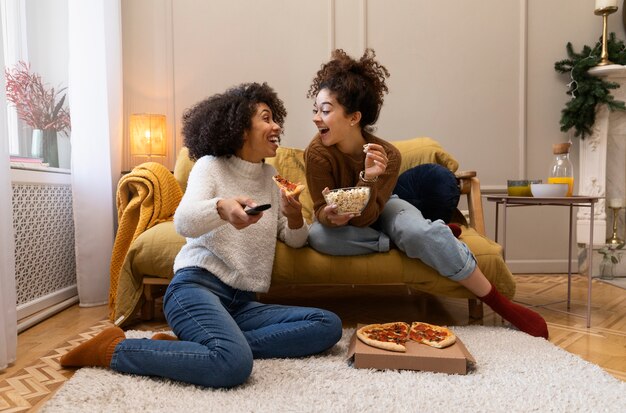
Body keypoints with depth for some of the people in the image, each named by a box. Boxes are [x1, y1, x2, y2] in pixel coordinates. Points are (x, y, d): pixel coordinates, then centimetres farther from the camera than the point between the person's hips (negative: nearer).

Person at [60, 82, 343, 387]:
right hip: (197, 286, -6)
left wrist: (295, 217, -7)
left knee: (329, 325, -15)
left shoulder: (270, 178, 16)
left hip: (241, 303, 7)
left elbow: (295, 240, 17)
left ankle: (188, 345, -14)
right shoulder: (211, 166, 2)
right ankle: (113, 349, -11)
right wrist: (222, 207, -39)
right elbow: (184, 222, -16)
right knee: (234, 364, -35)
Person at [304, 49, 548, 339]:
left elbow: (363, 217, -31)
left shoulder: (386, 155, -28)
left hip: (380, 207, 0)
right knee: (318, 236, -36)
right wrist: (330, 216, -46)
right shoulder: (317, 153, -28)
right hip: (343, 221, 1)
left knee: (421, 232, -33)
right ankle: (400, 238, -15)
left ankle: (501, 304, -17)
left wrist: (367, 179, -50)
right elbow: (321, 210, -21)